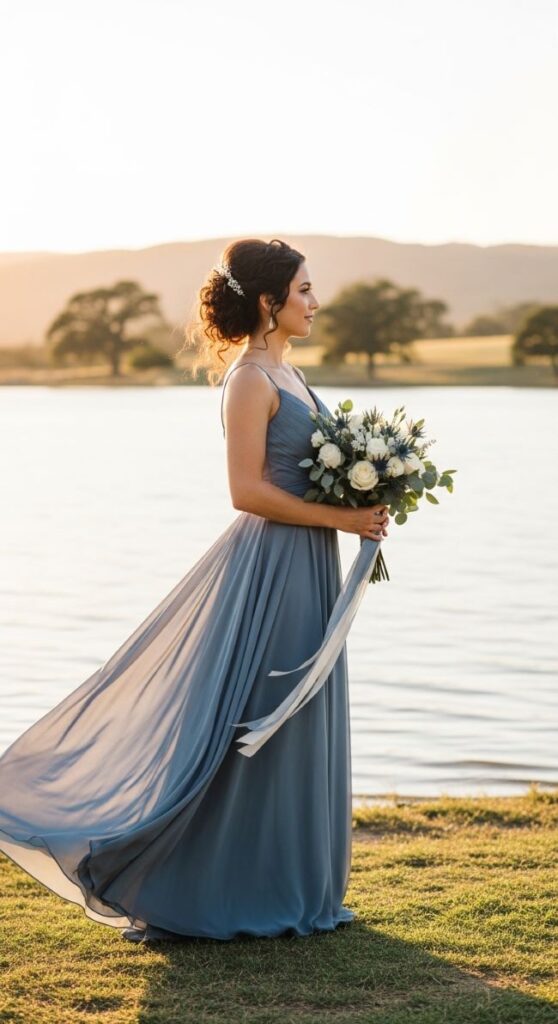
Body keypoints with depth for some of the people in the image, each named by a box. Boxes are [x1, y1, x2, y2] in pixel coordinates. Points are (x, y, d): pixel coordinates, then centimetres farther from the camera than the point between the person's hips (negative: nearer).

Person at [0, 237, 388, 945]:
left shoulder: (284, 374, 15)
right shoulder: (251, 379, -14)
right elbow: (247, 490, -20)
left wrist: (361, 508, 4)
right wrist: (339, 517, -16)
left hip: (303, 569, 10)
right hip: (270, 568, -10)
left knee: (298, 727, 14)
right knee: (249, 732, -3)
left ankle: (293, 891, 24)